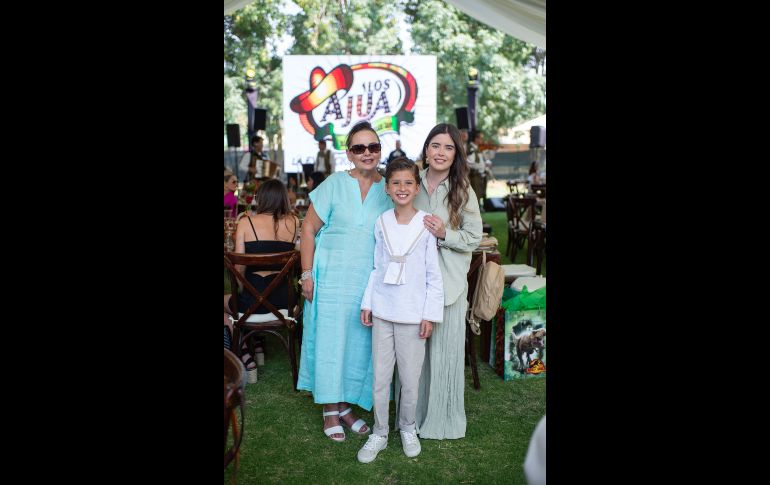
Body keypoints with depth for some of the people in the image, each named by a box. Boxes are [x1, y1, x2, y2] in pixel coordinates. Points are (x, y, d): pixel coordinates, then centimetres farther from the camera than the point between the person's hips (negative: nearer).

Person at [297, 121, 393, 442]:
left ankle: (345, 405, 30)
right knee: (331, 340, 4)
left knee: (361, 342, 11)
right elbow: (309, 228, -4)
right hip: (333, 279, -3)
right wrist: (307, 274, -7)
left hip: (371, 281, 3)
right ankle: (330, 411, 22)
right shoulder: (335, 184, -6)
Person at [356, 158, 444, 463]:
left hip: (413, 313, -2)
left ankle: (408, 428, 32)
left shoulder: (426, 224, -7)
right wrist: (367, 303, 6)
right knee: (380, 378, 9)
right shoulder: (381, 223, 3)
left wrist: (431, 315, -7)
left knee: (410, 379, 8)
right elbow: (376, 268, 9)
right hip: (382, 311, 3)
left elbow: (434, 275, -5)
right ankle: (379, 433, 26)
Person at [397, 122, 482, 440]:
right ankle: (413, 414, 26)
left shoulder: (463, 192, -2)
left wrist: (445, 234, -17)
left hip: (448, 280, -2)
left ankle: (442, 417, 23)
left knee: (444, 348, 4)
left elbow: (474, 238, -2)